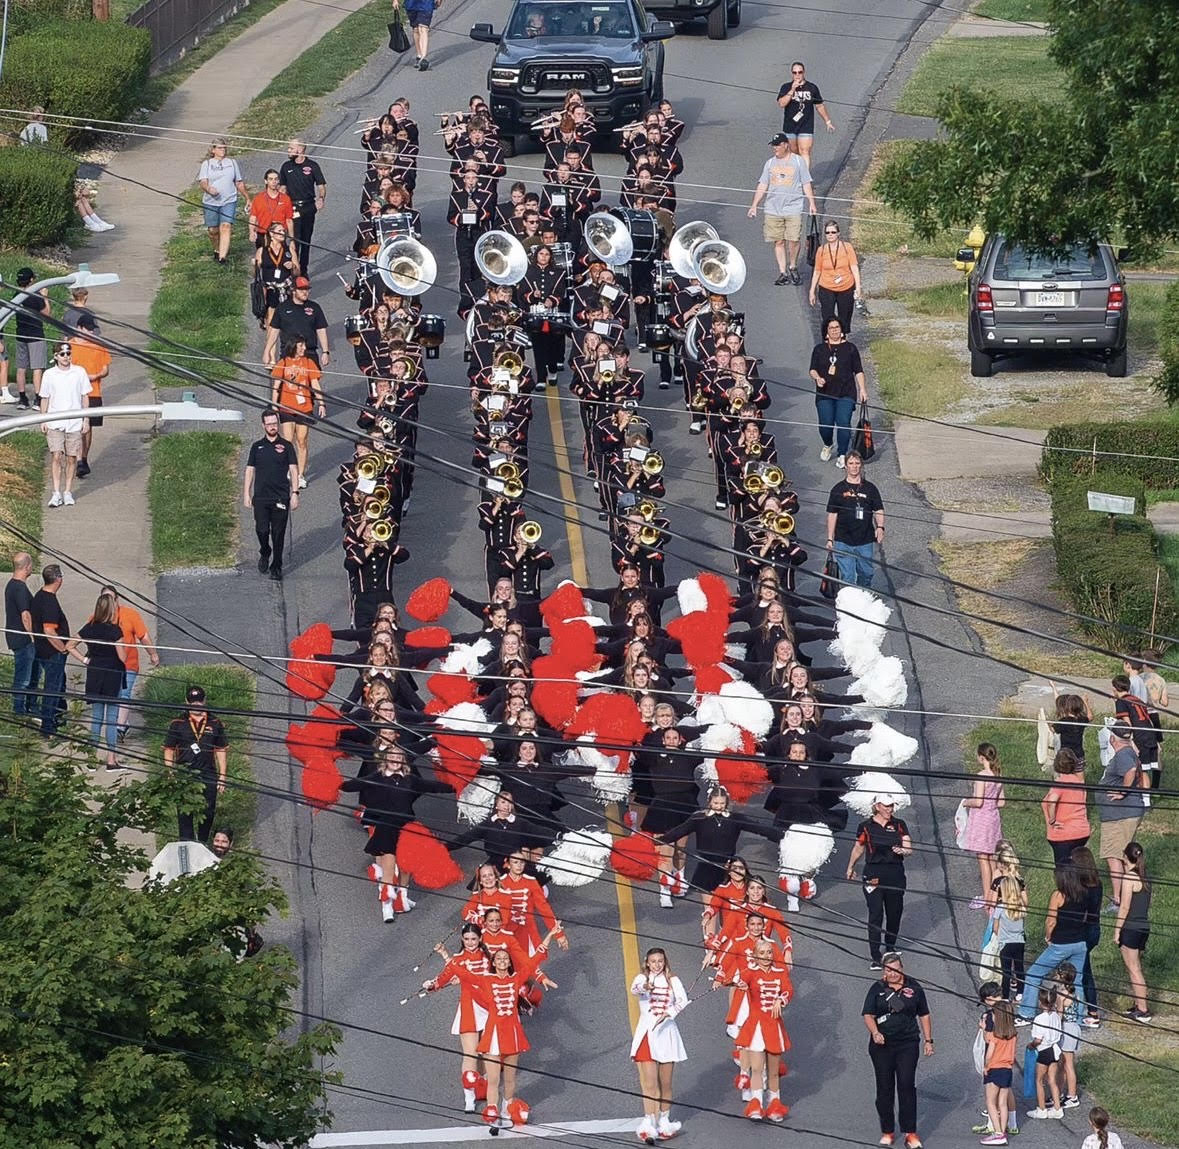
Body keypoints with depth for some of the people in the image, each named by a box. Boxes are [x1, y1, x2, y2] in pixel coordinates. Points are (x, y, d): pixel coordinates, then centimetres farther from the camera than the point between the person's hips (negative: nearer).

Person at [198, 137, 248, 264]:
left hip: (229, 201, 0)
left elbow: (239, 183, 19)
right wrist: (208, 189, -29)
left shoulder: (232, 163, 13)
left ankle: (222, 257, -23)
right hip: (210, 202, 0)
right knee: (213, 230, 6)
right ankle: (217, 250, 34)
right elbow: (202, 181, -7)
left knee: (226, 227, -16)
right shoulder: (207, 164, 6)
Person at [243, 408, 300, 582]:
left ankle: (276, 567, 11)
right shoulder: (257, 447, 9)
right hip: (261, 496, 1)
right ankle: (264, 553, 21)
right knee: (262, 530, -8)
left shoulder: (285, 446, 5)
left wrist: (295, 492, -4)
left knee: (278, 534, 1)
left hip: (281, 497, -1)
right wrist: (246, 494, 5)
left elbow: (293, 470, 4)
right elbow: (250, 470, 11)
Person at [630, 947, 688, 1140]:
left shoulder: (672, 981, 5)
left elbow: (683, 999, -11)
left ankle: (664, 1121, 22)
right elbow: (634, 990, -23)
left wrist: (669, 1013, -30)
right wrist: (645, 987, -47)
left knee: (665, 1083, 9)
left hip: (666, 1033, 2)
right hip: (646, 1035, -2)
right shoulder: (642, 979, 1)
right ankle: (648, 1124, -13)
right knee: (649, 1084, -9)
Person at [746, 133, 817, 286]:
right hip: (773, 209, 3)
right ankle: (783, 273, 7)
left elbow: (806, 184, 7)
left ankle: (793, 267, 12)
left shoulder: (798, 161, 4)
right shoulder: (770, 163, 11)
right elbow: (762, 186, 13)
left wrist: (812, 203, 1)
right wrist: (754, 205, 7)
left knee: (793, 239, -10)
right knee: (778, 242, 1)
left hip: (793, 208, -3)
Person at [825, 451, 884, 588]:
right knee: (847, 577, -2)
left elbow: (878, 511, 8)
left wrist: (880, 527, -11)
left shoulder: (870, 488, 6)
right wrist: (830, 539, 0)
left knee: (866, 574, 10)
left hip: (865, 541, 2)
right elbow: (832, 515, 4)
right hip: (843, 541, -2)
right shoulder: (839, 489, 2)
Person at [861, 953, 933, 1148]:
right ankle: (887, 1132, 16)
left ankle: (910, 1133, -6)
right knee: (884, 1088, 6)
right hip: (882, 1044, 1)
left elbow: (924, 1015, 13)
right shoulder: (877, 989, 3)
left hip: (907, 1044, -1)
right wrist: (875, 1033, -20)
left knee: (907, 1086, -8)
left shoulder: (913, 988, 5)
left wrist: (928, 1040, 10)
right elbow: (868, 1015, -2)